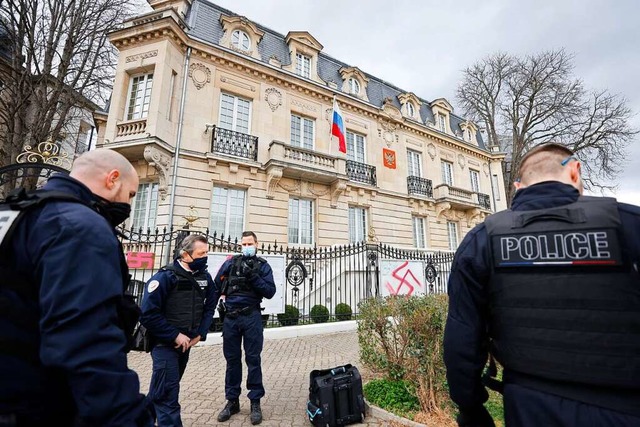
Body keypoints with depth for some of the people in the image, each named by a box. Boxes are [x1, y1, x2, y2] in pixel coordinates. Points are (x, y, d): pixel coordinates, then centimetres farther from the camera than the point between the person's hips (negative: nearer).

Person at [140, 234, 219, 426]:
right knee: (169, 394, -2)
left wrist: (200, 333, -5)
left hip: (186, 342, 6)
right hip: (165, 343, -6)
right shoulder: (165, 276, -21)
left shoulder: (205, 277, -3)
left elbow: (210, 306, 6)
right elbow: (148, 314, -21)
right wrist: (175, 336, -19)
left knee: (163, 390, 24)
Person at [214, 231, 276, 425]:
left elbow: (270, 292, -7)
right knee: (232, 359, 12)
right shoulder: (231, 262, 6)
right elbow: (216, 285, 13)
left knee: (253, 359, 4)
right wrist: (222, 298, 1)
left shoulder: (263, 265, 1)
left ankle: (255, 402, 18)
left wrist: (254, 276, -16)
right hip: (230, 317, 2)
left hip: (251, 317, -2)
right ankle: (232, 400, 26)